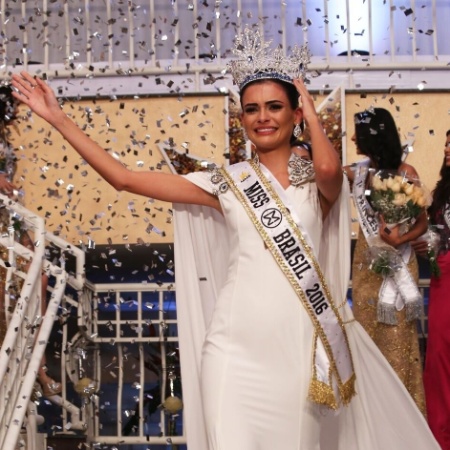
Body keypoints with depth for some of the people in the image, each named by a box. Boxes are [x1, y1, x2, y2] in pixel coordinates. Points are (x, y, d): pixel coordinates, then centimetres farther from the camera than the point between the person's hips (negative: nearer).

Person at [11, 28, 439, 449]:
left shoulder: (319, 181, 5)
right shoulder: (227, 183, 8)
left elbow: (329, 167, -22)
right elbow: (124, 178, 6)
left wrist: (311, 112, -2)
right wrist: (59, 119, 4)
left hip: (300, 345, -1)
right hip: (237, 345, 1)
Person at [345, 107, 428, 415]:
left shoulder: (405, 173, -9)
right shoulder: (359, 172, 4)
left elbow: (422, 223, -7)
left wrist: (399, 239, -23)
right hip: (366, 263, 5)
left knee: (396, 335, -2)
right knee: (367, 332, 7)